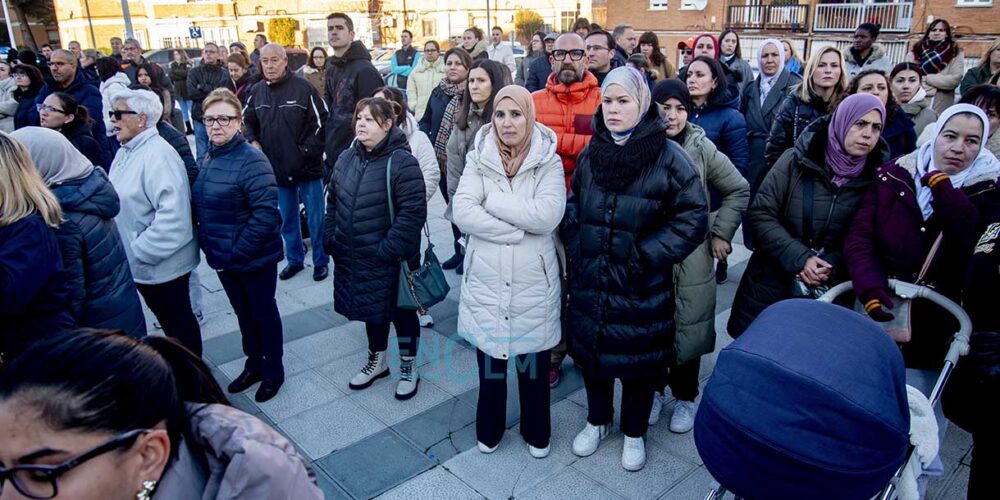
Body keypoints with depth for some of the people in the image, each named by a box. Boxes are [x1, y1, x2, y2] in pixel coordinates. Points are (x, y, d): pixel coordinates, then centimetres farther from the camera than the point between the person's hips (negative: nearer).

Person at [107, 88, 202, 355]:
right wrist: (135, 251, 8)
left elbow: (172, 214, -30)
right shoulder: (126, 150, 8)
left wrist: (140, 251, -23)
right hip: (139, 262, 9)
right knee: (168, 320, 22)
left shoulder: (158, 155, -21)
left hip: (162, 263, -9)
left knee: (178, 322, 8)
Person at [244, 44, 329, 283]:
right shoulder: (256, 92, 3)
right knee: (287, 219, 17)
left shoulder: (303, 88, -12)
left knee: (315, 218, 7)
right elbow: (248, 122, 17)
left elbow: (321, 123, -12)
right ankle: (294, 259, 33)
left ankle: (321, 261, 23)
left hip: (307, 167, -4)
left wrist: (307, 151, -15)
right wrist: (253, 142, 0)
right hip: (276, 168, 5)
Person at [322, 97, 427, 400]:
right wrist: (331, 239, 7)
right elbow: (333, 202, 14)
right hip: (354, 258, 7)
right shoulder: (346, 159, 5)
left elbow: (413, 212, -22)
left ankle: (408, 367, 31)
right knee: (371, 309, 22)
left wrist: (387, 249, -22)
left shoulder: (401, 162, -18)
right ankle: (377, 360, 43)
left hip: (390, 260, -6)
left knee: (401, 311, 11)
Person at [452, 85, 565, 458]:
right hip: (486, 280, 1)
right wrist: (518, 231, -18)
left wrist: (493, 200, -15)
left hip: (533, 283, -1)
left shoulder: (549, 162, -4)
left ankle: (537, 434, 36)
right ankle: (488, 431, 37)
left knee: (534, 362, 14)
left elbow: (547, 215, -20)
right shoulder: (479, 158, 0)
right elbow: (462, 211, -13)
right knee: (489, 360, 14)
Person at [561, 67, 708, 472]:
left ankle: (634, 432, 36)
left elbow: (693, 217, -12)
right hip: (590, 281, 4)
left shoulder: (667, 156, -12)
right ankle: (597, 419, 43)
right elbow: (571, 209, 15)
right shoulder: (590, 154, 3)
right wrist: (576, 248, 2)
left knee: (637, 359, 11)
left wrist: (648, 256, -15)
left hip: (642, 288, -4)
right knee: (591, 350, 17)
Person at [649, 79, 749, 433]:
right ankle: (653, 389, 34)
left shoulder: (702, 149, -3)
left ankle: (685, 397, 30)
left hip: (691, 260, 0)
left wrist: (721, 233, 1)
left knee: (688, 330, 8)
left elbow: (739, 191, 7)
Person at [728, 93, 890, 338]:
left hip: (829, 290, 2)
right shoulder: (798, 160, -8)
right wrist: (799, 258, -18)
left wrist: (834, 265, -16)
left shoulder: (876, 177, -2)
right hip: (772, 280, -1)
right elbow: (760, 214, -10)